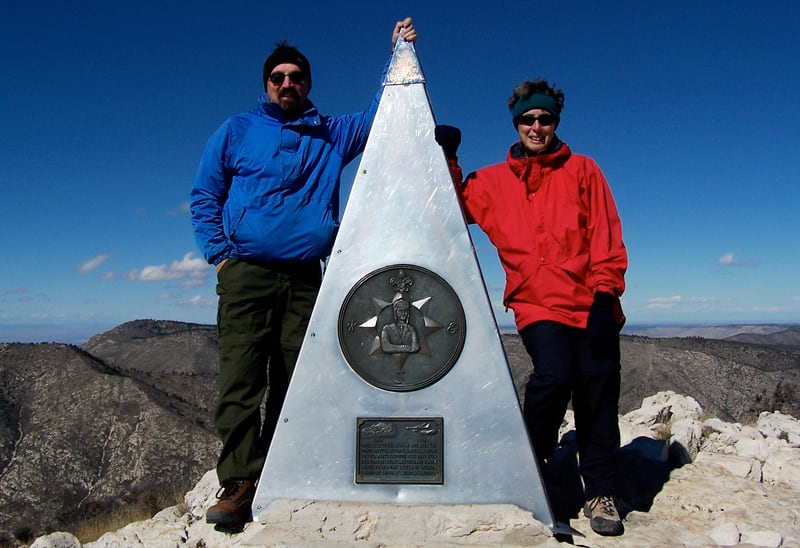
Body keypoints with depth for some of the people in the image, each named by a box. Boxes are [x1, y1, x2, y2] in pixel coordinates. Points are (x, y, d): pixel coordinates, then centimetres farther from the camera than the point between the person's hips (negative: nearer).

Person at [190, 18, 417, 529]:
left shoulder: (330, 134, 18)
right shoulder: (236, 131, 14)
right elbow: (203, 196, 13)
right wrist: (219, 253, 1)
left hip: (305, 276, 2)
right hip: (245, 274, -1)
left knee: (293, 382, 1)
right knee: (240, 378, -10)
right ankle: (239, 484, -4)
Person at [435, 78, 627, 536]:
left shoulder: (582, 170, 11)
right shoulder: (494, 181, 14)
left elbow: (607, 237, 4)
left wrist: (605, 293, -6)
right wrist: (448, 163, 0)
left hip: (591, 305, 1)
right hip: (537, 305, -1)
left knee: (598, 393, 1)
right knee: (554, 375, -22)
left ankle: (601, 492, 21)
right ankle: (532, 464, 4)